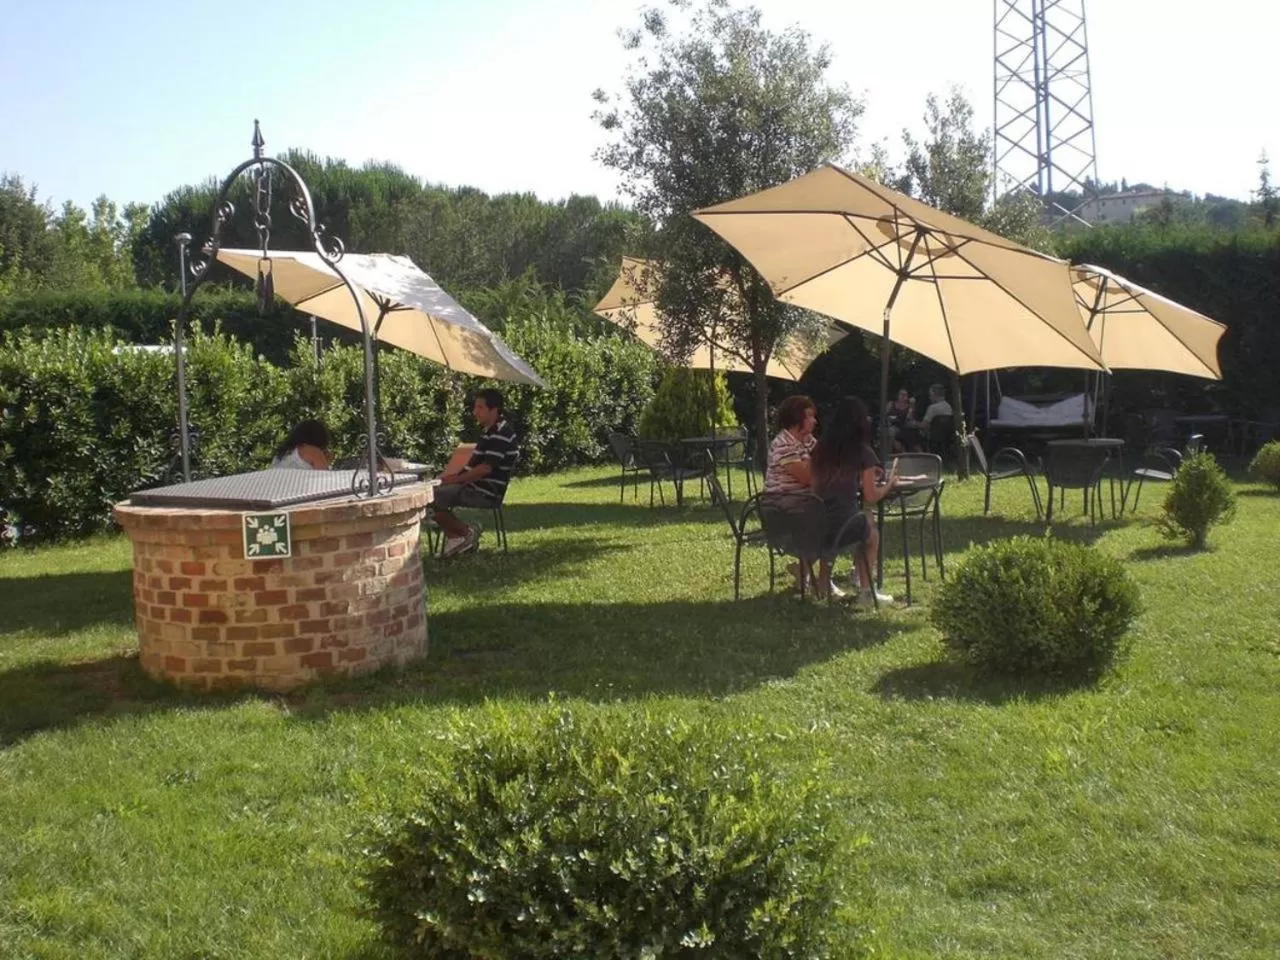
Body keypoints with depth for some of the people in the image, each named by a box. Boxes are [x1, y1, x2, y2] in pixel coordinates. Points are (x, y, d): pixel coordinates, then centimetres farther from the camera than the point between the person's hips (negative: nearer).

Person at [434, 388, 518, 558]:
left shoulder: (500, 433, -18)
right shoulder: (490, 430, 15)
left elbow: (486, 468, -23)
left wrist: (457, 479, -15)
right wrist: (456, 475, 7)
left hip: (486, 493, -11)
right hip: (476, 487, 11)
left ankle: (466, 532, -3)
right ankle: (454, 537, 5)